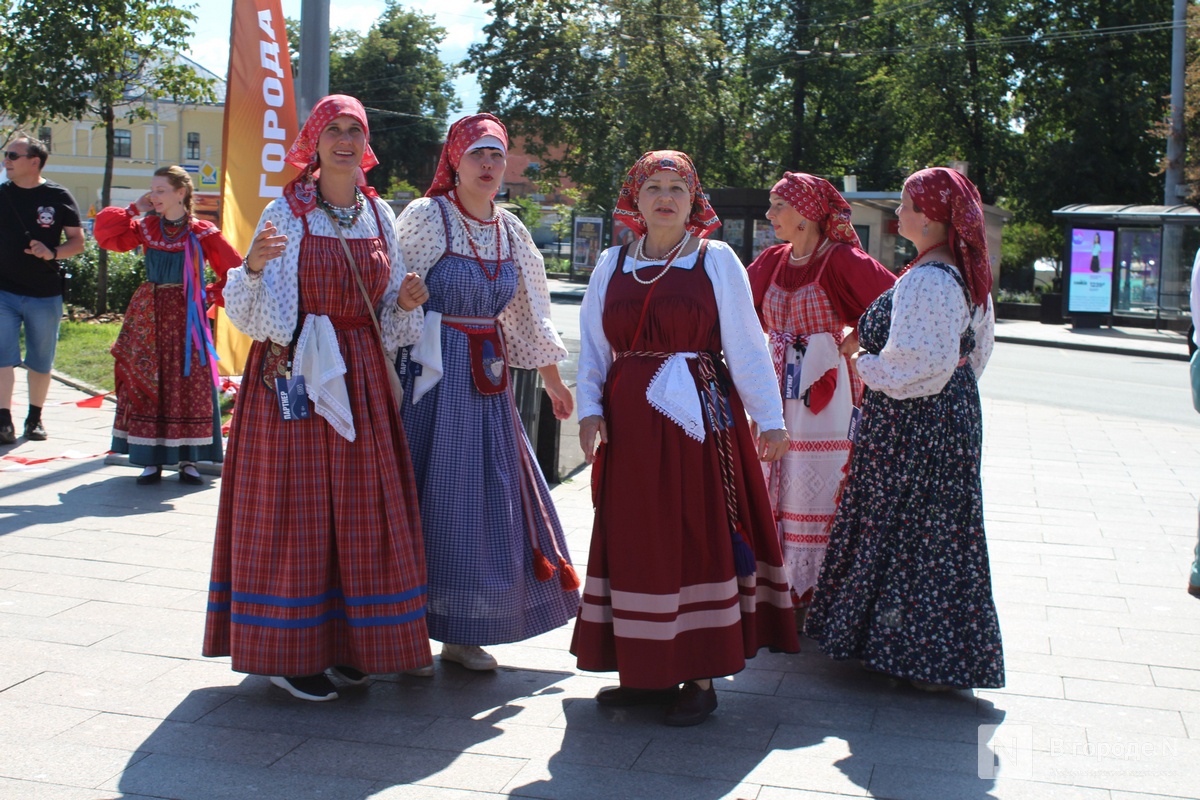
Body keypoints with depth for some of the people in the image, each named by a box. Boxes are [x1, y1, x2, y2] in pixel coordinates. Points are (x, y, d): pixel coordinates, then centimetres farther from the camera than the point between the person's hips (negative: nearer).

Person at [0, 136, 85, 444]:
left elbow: (78, 242, 0)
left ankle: (35, 418, 23)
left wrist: (53, 253, -18)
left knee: (40, 361, 10)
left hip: (45, 295, -1)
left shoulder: (58, 197, -2)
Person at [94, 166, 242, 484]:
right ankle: (152, 460, 8)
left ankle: (187, 460, 8)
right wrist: (135, 209, 2)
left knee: (189, 387, 0)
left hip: (185, 317, -3)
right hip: (148, 315, 3)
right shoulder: (146, 228, 7)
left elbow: (234, 271, -3)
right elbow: (105, 233, 4)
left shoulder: (203, 233, -4)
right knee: (146, 386, 2)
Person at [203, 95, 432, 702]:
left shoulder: (379, 215, 10)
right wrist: (253, 268, -28)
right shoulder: (286, 213, -3)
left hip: (360, 376, 5)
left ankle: (345, 641, 18)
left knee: (359, 507, 6)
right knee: (296, 505, -2)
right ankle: (289, 650, 8)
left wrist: (405, 302, -5)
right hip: (296, 374, -5)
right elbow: (254, 314, -10)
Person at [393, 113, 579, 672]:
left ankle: (461, 634, 18)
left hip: (487, 379, 6)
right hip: (430, 373, -6)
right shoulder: (426, 216, -7)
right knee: (428, 497, -2)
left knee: (487, 496, 7)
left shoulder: (509, 230, 11)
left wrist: (552, 379, 23)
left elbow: (528, 311, 20)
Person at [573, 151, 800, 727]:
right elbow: (593, 348, 13)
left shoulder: (716, 260, 3)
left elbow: (746, 345, 0)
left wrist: (770, 418, -3)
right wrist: (589, 409, 0)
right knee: (635, 540, 5)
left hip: (700, 416, -3)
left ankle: (700, 676, 9)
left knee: (701, 535, -1)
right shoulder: (612, 265, 12)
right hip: (630, 421, 3)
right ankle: (648, 672, 17)